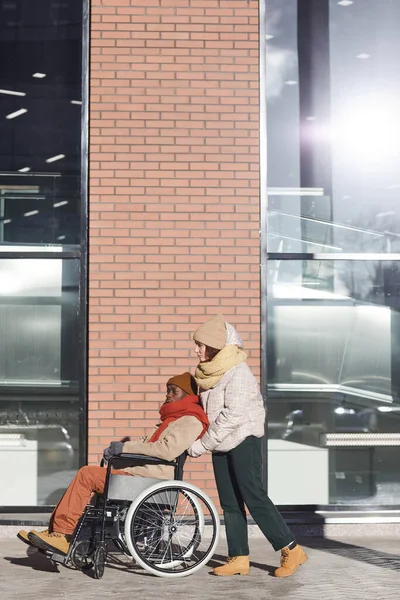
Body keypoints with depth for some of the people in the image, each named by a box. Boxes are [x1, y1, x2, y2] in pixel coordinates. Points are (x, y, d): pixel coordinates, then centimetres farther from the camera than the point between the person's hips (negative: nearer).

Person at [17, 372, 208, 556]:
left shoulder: (191, 421, -5)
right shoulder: (174, 418, 27)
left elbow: (168, 449, -20)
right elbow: (148, 443, 22)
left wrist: (126, 447, -16)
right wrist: (118, 447, 3)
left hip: (149, 480, -10)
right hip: (139, 473, 10)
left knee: (87, 475, -16)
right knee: (87, 475, 4)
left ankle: (63, 536, -15)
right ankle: (56, 532, -1)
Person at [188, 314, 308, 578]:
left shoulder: (237, 372, -17)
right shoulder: (209, 372, 10)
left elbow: (232, 415, -23)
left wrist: (202, 444, -20)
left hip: (244, 440, -9)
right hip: (222, 445, 9)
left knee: (253, 496, -11)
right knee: (230, 503, 6)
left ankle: (292, 550, -4)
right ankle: (239, 558, 9)